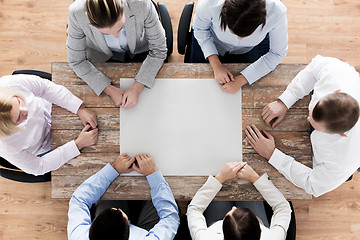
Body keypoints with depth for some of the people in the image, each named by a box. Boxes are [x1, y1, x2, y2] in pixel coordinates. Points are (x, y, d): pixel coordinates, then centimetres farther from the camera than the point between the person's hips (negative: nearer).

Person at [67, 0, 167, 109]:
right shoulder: (77, 13, -34)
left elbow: (158, 50, -22)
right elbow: (76, 61, -20)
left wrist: (137, 88, -30)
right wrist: (110, 90, -28)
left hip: (140, 50, 0)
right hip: (102, 56, 0)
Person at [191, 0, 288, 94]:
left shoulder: (277, 12, -39)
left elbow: (277, 54, -22)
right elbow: (200, 29, -17)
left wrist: (242, 80, -29)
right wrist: (216, 65, -27)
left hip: (253, 48, 0)